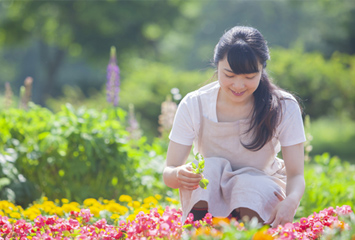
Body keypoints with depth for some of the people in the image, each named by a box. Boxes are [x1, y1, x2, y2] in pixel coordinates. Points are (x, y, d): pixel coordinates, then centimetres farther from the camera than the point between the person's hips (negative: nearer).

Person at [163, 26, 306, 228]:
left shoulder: (284, 107, -12)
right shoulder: (194, 105, -11)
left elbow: (296, 175, -15)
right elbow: (168, 173, -13)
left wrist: (291, 201, -41)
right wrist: (179, 175, -39)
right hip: (205, 196, 1)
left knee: (249, 184, -33)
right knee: (211, 168, -31)